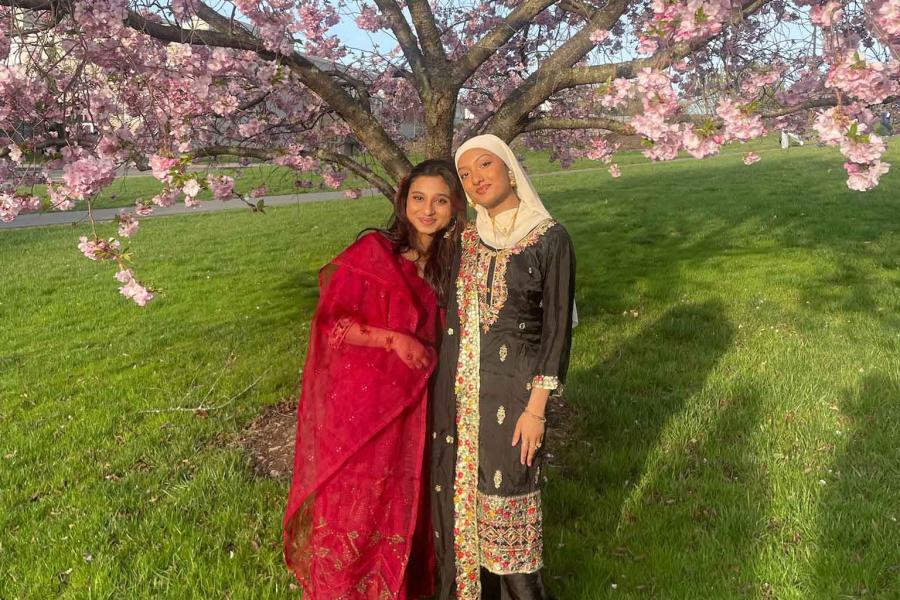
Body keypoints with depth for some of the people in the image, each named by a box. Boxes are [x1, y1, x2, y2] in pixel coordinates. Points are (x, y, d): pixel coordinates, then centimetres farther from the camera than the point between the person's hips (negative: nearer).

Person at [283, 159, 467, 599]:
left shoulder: (444, 264, 6)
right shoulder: (373, 251, -13)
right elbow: (329, 320, -14)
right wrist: (393, 339, -20)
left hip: (409, 403, 6)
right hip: (360, 401, -6)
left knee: (398, 503, 17)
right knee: (351, 504, 6)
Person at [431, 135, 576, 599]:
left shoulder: (550, 239, -7)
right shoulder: (465, 240, 8)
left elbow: (558, 327, -8)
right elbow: (448, 315, 12)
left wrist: (536, 407, -12)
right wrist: (440, 386, 8)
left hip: (513, 387, -5)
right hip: (457, 388, 5)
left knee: (507, 498, 2)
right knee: (459, 495, 12)